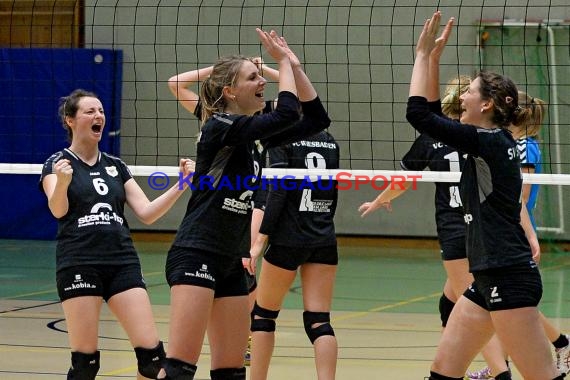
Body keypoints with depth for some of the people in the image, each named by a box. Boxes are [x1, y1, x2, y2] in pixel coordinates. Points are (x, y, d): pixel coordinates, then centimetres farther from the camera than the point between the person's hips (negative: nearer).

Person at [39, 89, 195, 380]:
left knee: (151, 352, -6)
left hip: (123, 263, 4)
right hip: (78, 265, -4)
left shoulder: (115, 166, 17)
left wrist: (182, 184, -2)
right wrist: (62, 182, -37)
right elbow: (58, 210, -16)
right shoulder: (57, 163, 2)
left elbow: (147, 213, 11)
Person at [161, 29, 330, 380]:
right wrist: (284, 61, -7)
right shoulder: (220, 126, -11)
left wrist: (293, 64, 6)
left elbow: (316, 120, 12)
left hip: (231, 263, 9)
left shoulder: (252, 132, 13)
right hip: (195, 257, -9)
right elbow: (287, 114, -21)